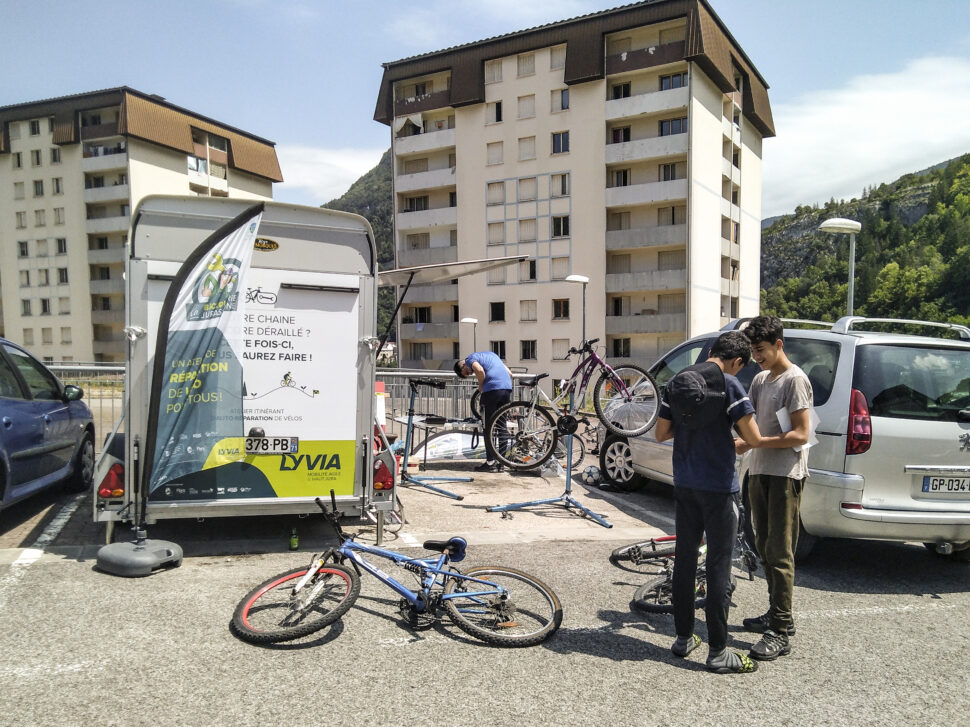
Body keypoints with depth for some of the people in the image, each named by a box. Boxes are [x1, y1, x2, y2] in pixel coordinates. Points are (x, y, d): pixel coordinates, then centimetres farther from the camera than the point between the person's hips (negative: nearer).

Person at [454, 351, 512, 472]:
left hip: (492, 389, -7)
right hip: (507, 389, 7)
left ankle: (491, 462, 2)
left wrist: (480, 385, 0)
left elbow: (480, 370, -15)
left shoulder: (470, 358, 8)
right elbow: (509, 373, 23)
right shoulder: (490, 354, 30)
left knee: (488, 428, 2)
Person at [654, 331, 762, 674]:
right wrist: (733, 435, 6)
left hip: (684, 485, 6)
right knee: (719, 567, 2)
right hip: (719, 487, -6)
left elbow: (661, 433, 8)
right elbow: (753, 439, -15)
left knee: (684, 559, 14)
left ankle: (684, 638, 24)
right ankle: (718, 652, 9)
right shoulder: (729, 385, -13)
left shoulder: (675, 383, 4)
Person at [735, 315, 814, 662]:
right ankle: (776, 613, 28)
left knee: (779, 552, -8)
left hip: (785, 475, -9)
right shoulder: (760, 379, 15)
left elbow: (800, 434, -18)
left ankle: (781, 633, -3)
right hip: (760, 471, 9)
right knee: (764, 548, 15)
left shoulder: (795, 379, -12)